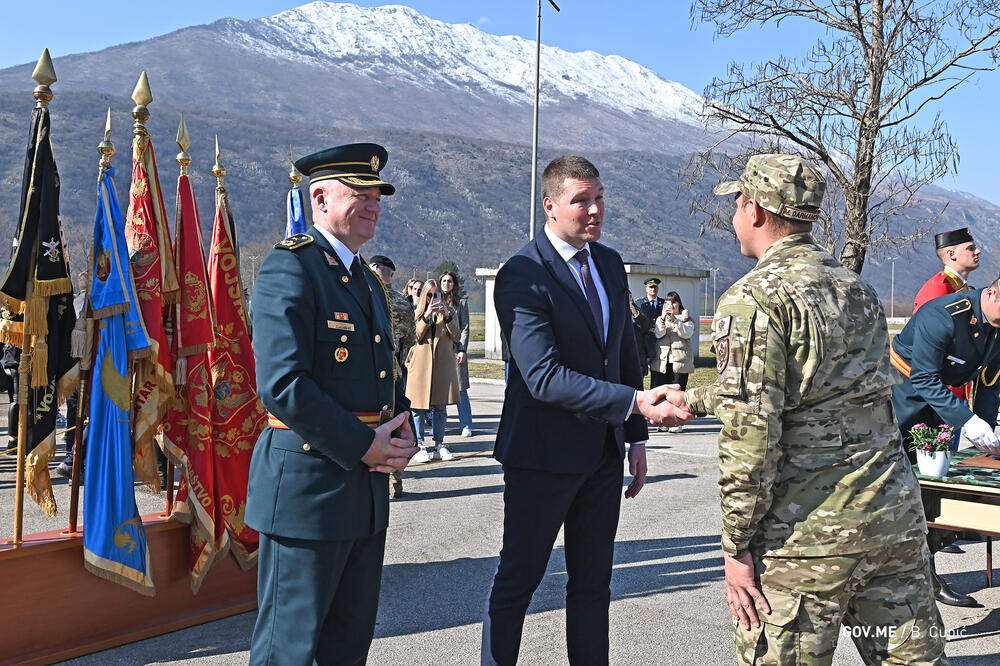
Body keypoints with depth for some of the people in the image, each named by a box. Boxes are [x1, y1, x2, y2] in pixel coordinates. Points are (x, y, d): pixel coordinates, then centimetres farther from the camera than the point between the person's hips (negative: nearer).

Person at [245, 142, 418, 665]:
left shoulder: (369, 281, 16)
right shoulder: (289, 267, -12)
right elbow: (281, 384, -21)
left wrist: (402, 431, 4)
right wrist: (362, 446, -17)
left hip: (367, 487, 9)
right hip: (308, 483, -9)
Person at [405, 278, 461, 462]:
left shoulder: (450, 312, 11)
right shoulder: (418, 313, 9)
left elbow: (455, 337, 0)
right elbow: (416, 337, -5)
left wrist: (447, 317, -12)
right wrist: (426, 316, -15)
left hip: (443, 364, 1)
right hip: (421, 363, -1)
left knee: (440, 406, 5)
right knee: (419, 405, -3)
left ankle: (439, 444, 14)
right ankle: (419, 445, 2)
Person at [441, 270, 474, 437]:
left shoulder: (462, 302, 7)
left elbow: (465, 328, 3)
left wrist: (463, 350, -7)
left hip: (456, 348, -2)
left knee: (460, 389, -3)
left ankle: (466, 425, 1)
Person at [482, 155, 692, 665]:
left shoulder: (611, 264, 8)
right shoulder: (522, 276, -17)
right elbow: (545, 378, -26)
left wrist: (636, 436, 12)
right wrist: (635, 402, -31)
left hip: (604, 452, 7)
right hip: (544, 455, -7)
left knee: (593, 584, 16)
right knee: (516, 583, 6)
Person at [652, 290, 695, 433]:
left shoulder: (686, 318, 9)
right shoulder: (660, 319, 15)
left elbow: (687, 333, -10)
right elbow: (658, 334, -4)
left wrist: (674, 320, -19)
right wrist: (663, 319, -20)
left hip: (681, 360, -2)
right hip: (663, 361, 2)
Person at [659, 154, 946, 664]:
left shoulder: (753, 298, -11)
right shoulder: (860, 291, 14)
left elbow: (750, 430, -18)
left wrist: (736, 544, -9)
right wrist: (694, 401, 34)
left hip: (809, 534, -7)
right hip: (896, 518, 7)